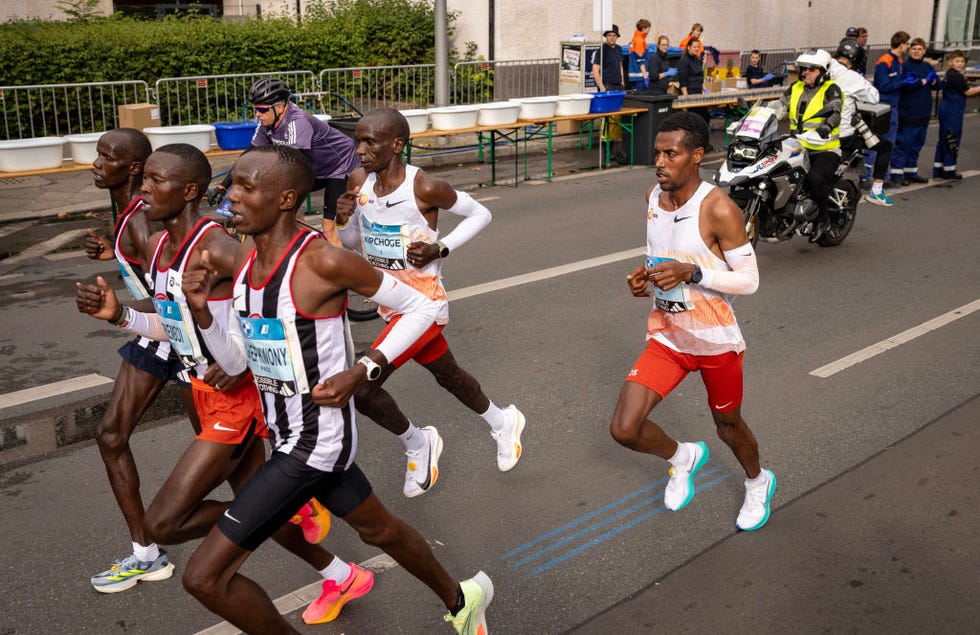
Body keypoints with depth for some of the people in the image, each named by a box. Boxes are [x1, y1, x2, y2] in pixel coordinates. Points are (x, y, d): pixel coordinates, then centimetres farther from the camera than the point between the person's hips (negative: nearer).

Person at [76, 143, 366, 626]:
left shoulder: (217, 248, -22)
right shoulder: (154, 247, 6)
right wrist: (118, 315, 1)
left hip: (238, 394, -9)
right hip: (205, 393, 9)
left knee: (162, 523, -8)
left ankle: (294, 509, 7)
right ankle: (342, 578, 39)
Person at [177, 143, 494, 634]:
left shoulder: (322, 261, -23)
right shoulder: (246, 261, 1)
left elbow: (421, 307, -13)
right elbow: (235, 362, 7)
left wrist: (361, 372, -21)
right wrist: (201, 310, -10)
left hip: (315, 443, -9)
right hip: (287, 433, 9)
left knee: (204, 576, -5)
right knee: (379, 529, 29)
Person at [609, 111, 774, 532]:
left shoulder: (718, 209, -22)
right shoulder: (653, 197, -2)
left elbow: (749, 280, -18)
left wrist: (692, 272, -31)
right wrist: (645, 277, -7)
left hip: (716, 340, -5)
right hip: (667, 337, 5)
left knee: (727, 424, 18)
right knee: (624, 428, -7)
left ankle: (758, 483, 52)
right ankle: (683, 457, 26)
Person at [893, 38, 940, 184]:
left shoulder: (928, 66, 13)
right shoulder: (905, 66, -7)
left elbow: (938, 85, 12)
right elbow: (906, 86, -20)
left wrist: (933, 81, -10)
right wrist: (924, 81, -12)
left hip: (923, 113, 7)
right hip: (907, 113, -7)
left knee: (917, 144, 13)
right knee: (903, 144, -5)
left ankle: (911, 172, 22)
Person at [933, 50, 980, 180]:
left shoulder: (948, 75, 13)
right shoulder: (956, 76, -16)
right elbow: (968, 92, -12)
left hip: (945, 109, 10)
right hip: (953, 113, -10)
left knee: (944, 139, 12)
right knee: (952, 140, -2)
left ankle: (938, 169, 16)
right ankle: (949, 170, 3)